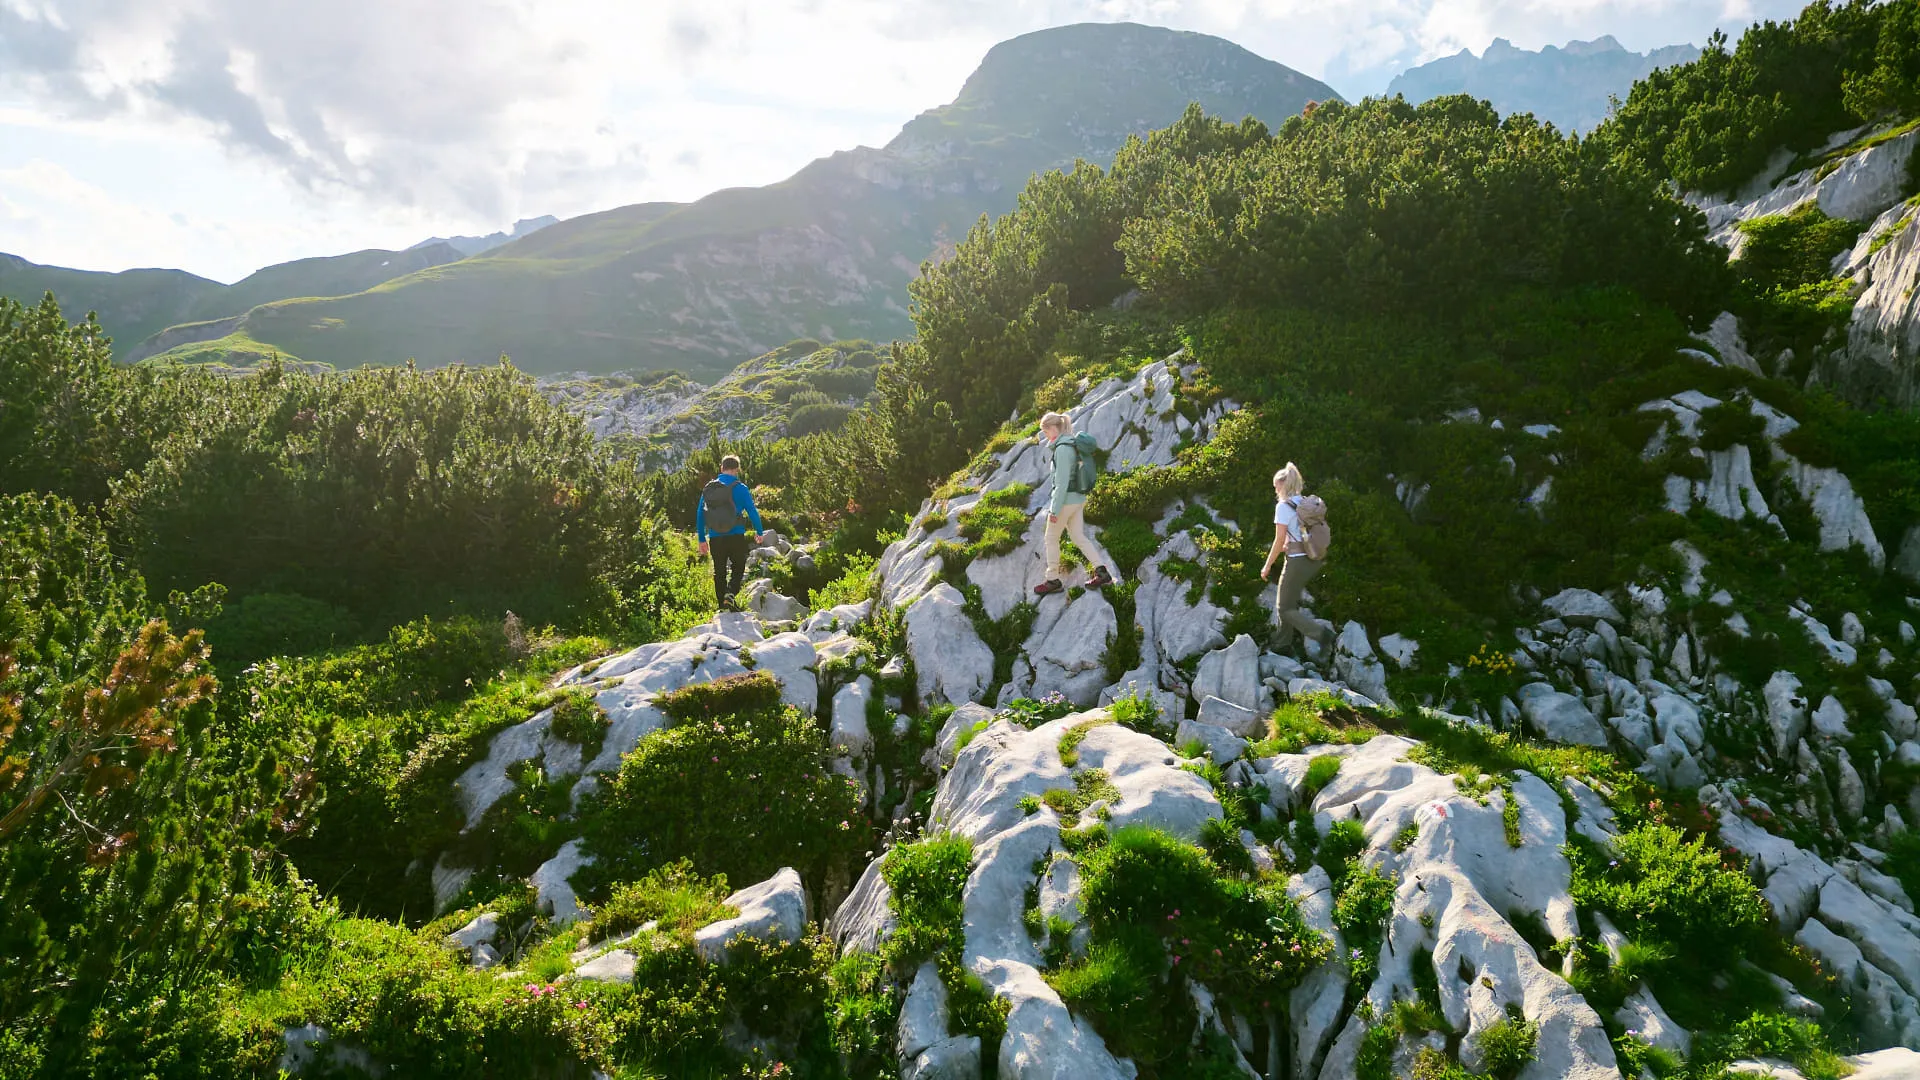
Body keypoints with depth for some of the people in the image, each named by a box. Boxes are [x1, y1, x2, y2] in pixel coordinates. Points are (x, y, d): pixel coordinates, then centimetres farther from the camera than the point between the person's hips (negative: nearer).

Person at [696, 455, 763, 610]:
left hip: (715, 538, 3)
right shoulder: (740, 488, -6)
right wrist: (759, 532, 9)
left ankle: (723, 608, 14)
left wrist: (702, 539, 16)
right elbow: (752, 511, -6)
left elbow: (699, 514, 10)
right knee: (738, 568, 12)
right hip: (736, 537, -3)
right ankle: (730, 593, -13)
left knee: (719, 572, 12)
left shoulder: (708, 488, 7)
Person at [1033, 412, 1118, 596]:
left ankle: (1053, 580, 13)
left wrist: (1054, 509, -19)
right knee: (1079, 537, 13)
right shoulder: (1073, 444, 9)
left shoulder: (1062, 448, -20)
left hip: (1066, 499, -9)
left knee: (1051, 539, 6)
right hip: (1078, 499, 9)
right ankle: (1102, 572, 7)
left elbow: (1062, 482, -22)